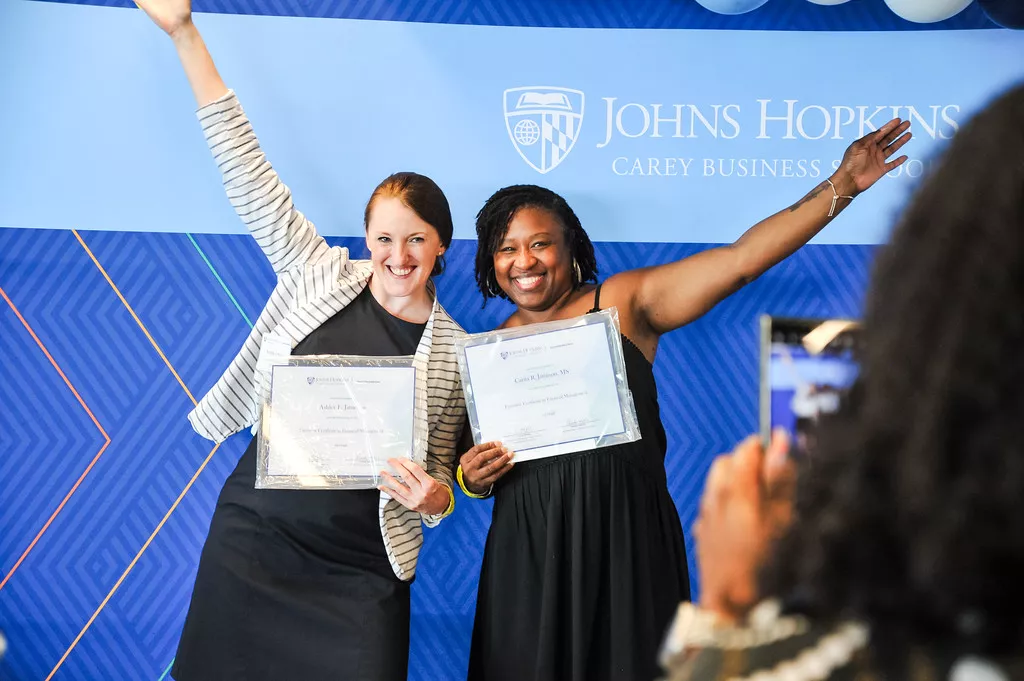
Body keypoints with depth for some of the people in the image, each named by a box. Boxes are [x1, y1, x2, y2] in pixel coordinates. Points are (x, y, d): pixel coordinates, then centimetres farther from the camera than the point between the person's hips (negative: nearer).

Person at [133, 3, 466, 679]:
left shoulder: (455, 353, 2)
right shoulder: (321, 276, 2)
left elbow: (440, 476, 11)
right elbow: (251, 177, -1)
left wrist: (434, 496, -14)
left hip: (360, 578, 0)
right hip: (252, 544, 1)